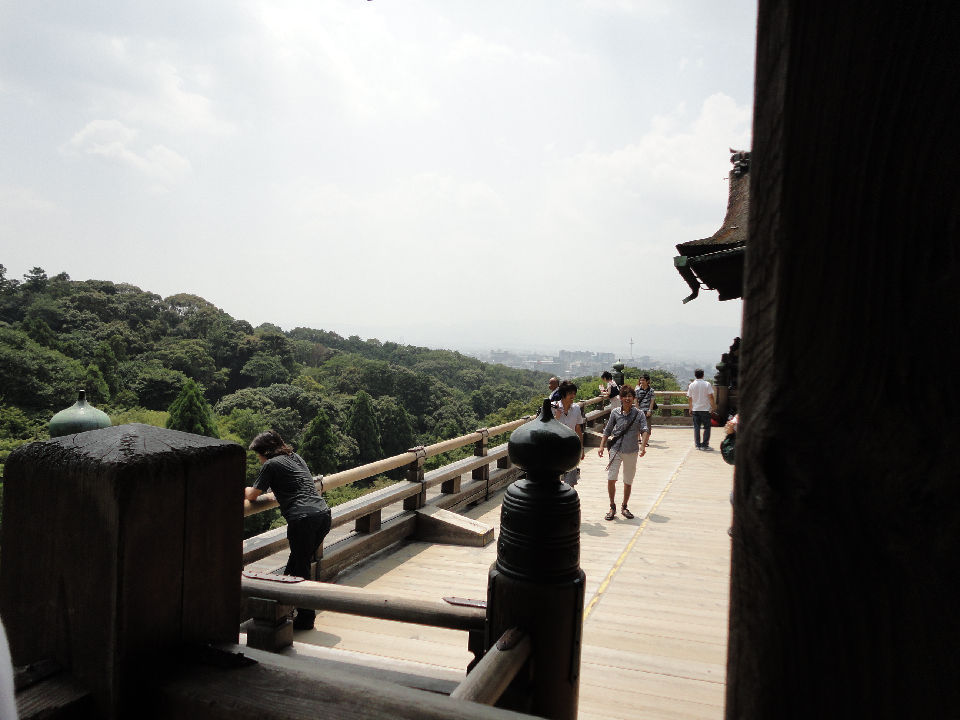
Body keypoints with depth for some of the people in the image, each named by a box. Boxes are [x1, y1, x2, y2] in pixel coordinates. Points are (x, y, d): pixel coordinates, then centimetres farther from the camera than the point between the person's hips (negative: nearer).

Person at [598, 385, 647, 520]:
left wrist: (642, 446, -29)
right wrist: (602, 446, 0)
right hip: (616, 449, 0)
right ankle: (612, 508, 8)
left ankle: (624, 507, 30)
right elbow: (607, 431, 9)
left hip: (632, 452, 0)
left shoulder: (639, 414, -3)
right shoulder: (615, 413, 1)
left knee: (628, 482, 10)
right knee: (611, 479, -9)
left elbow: (644, 431, -13)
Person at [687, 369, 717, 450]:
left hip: (695, 409, 2)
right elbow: (711, 397, -8)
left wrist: (690, 409, 14)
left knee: (696, 427, 8)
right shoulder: (707, 384, -6)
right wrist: (714, 407, 2)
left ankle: (698, 445, 8)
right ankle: (705, 445, 1)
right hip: (705, 409, -2)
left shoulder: (691, 385, 1)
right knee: (707, 427, 5)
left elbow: (689, 399, 4)